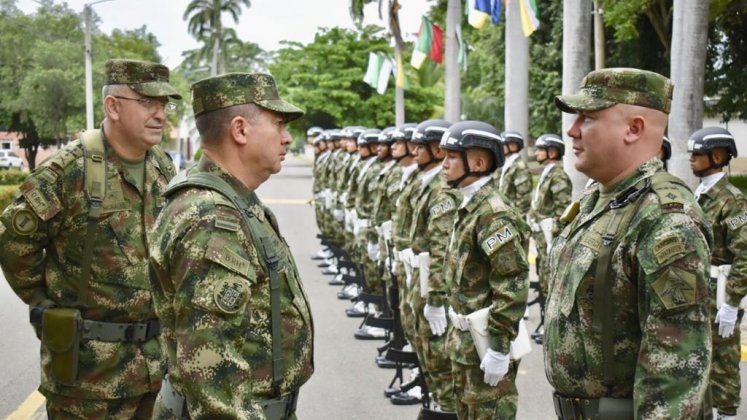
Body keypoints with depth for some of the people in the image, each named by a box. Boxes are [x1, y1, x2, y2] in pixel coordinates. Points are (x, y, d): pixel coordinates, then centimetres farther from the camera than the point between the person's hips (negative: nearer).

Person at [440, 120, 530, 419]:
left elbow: (512, 285, -25)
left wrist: (498, 347, -25)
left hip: (486, 340, -9)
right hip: (465, 337, 9)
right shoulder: (470, 206, 9)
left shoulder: (493, 213, -21)